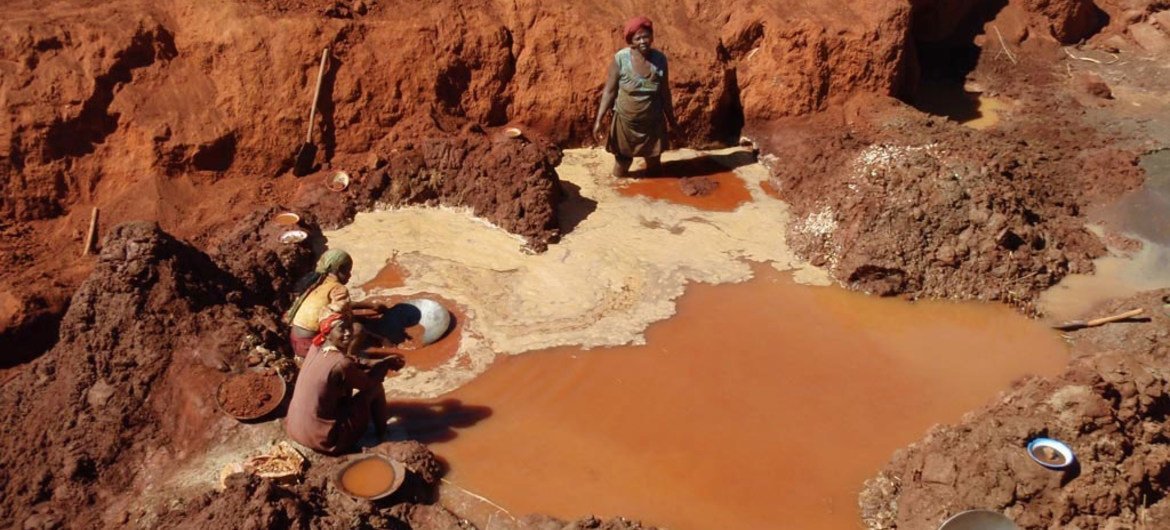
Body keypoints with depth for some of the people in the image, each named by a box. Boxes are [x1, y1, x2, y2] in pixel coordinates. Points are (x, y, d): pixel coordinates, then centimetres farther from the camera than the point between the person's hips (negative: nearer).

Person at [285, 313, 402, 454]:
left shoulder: (316, 348, -2)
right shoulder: (341, 363, -24)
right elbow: (368, 381, -4)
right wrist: (387, 363, 11)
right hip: (322, 438, -8)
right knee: (374, 386, 3)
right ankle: (381, 431, 26)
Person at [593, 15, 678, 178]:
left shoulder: (660, 59, -9)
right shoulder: (620, 59, -17)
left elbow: (665, 92, 4)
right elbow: (609, 91, -10)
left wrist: (671, 118, 12)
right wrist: (598, 120, -14)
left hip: (653, 122, 3)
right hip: (626, 121, -2)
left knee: (654, 164, 17)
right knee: (622, 163, 9)